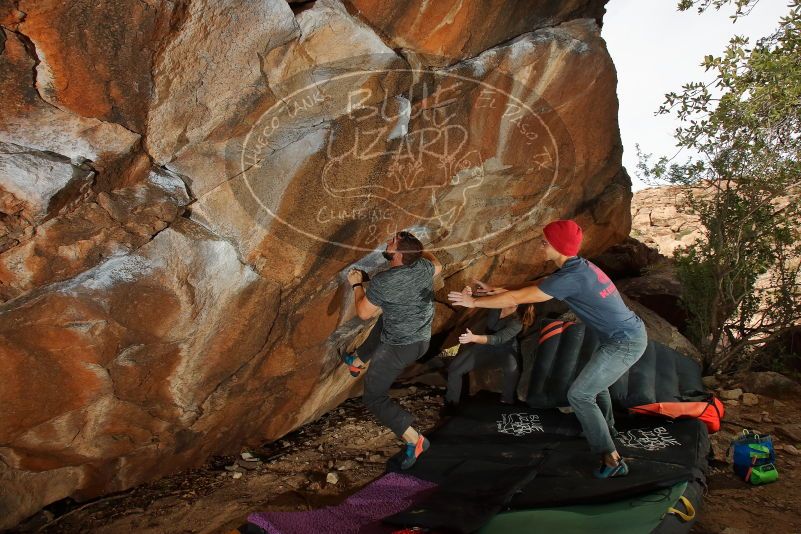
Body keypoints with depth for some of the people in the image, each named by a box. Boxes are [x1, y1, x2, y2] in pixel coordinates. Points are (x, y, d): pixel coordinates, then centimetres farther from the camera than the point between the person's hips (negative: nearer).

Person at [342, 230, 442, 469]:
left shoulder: (382, 281, -26)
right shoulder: (423, 267, -9)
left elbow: (363, 313, -11)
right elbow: (437, 266, 17)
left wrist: (357, 284, 3)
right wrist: (421, 250, 31)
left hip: (398, 348, -7)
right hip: (422, 340, 8)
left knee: (374, 398, 6)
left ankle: (414, 440, -2)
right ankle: (357, 362, 57)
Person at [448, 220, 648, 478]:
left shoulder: (570, 277, -25)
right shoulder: (578, 266, 5)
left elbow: (516, 298, -21)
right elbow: (535, 285, 16)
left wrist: (474, 302, -11)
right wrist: (495, 291, 14)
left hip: (624, 344, -10)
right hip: (632, 333, 10)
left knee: (579, 395, -6)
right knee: (594, 381, 30)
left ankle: (612, 459, -2)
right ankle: (605, 427, 52)